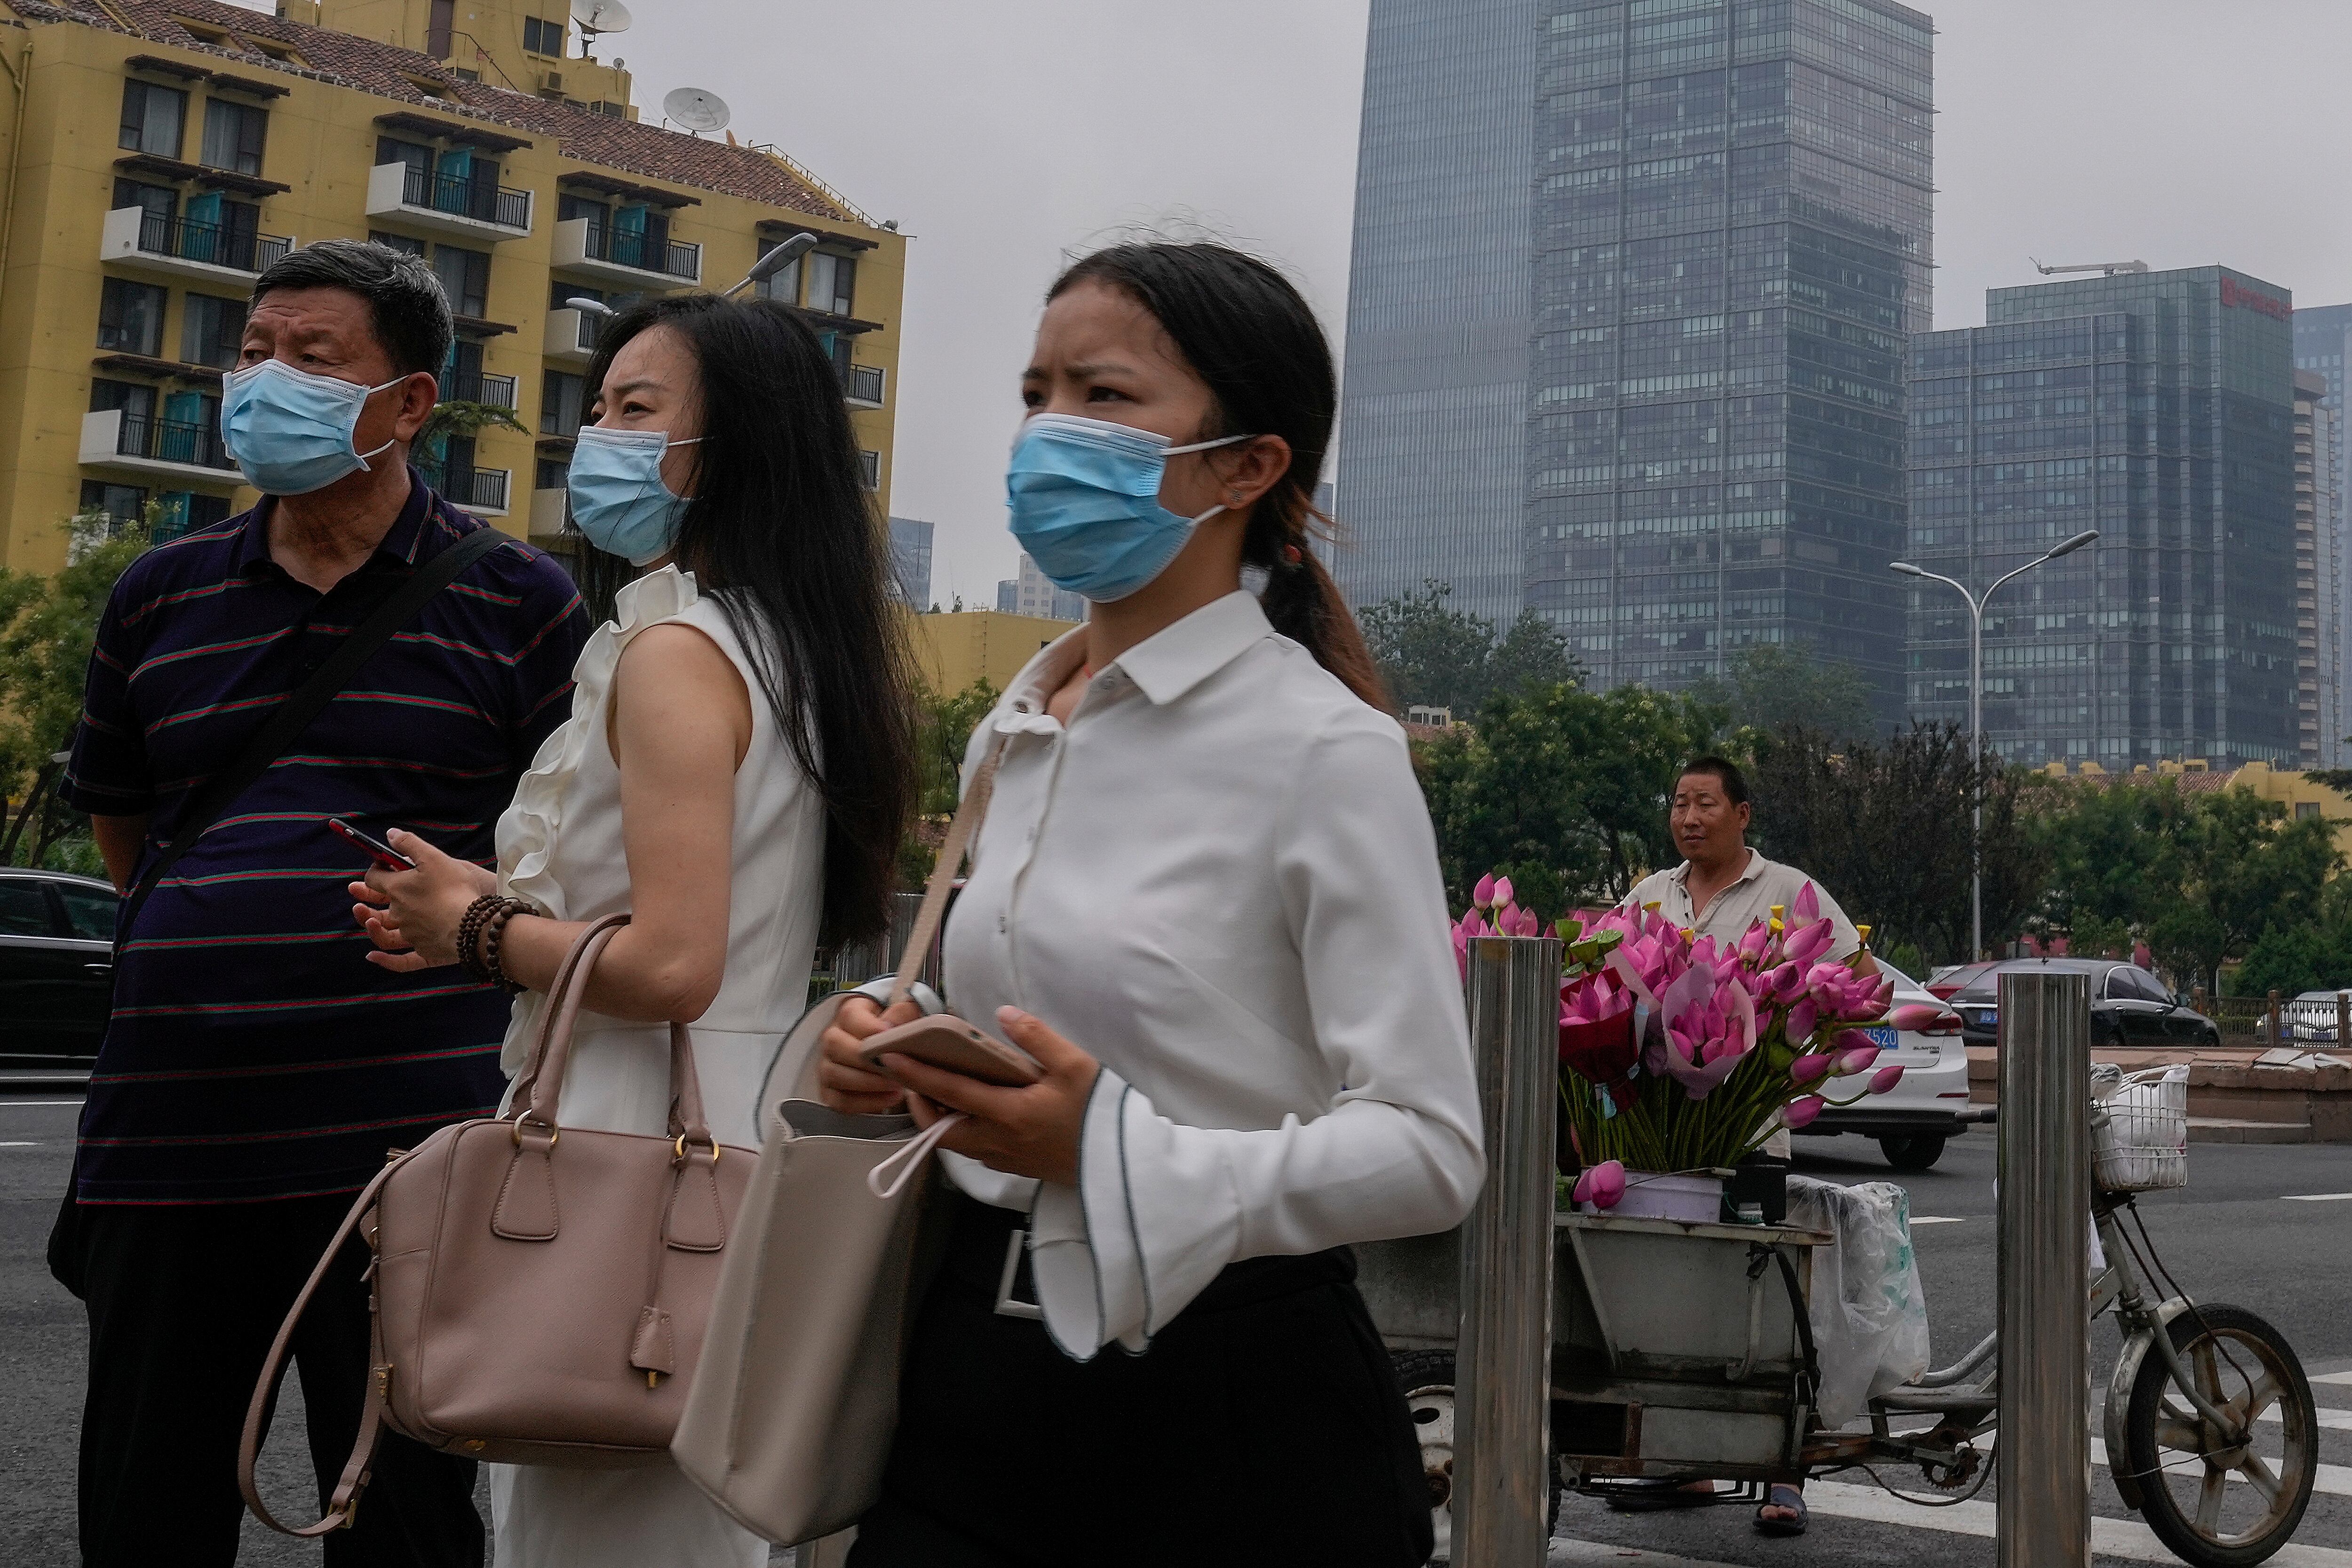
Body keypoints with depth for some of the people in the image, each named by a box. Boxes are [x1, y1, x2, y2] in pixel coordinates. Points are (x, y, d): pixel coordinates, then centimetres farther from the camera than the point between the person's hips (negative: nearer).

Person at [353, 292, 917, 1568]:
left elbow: (669, 967, -23)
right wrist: (500, 911, 13)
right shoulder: (783, 647, 13)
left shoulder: (673, 652, -15)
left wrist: (478, 928, -7)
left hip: (637, 1144, -10)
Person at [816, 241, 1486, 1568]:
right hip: (985, 1365, 6)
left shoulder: (1328, 752, -14)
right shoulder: (1017, 735, 9)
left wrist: (1119, 1155, -28)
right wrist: (916, 1067, 1)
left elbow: (1431, 1148, -18)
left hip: (1226, 1408, -6)